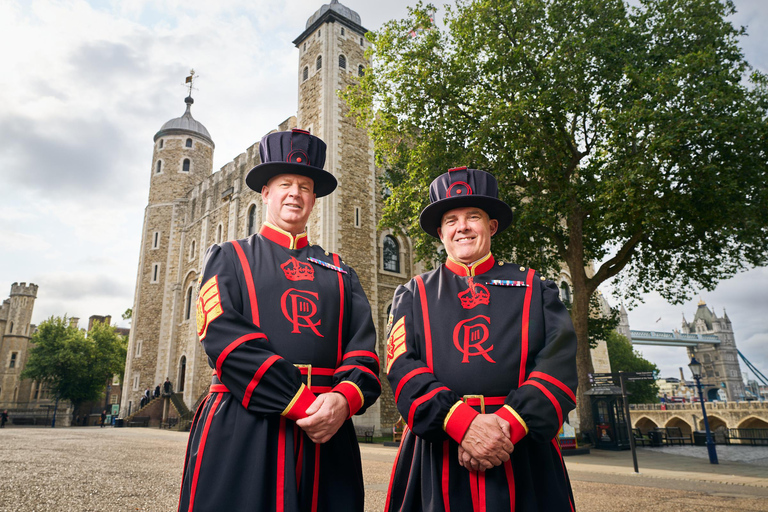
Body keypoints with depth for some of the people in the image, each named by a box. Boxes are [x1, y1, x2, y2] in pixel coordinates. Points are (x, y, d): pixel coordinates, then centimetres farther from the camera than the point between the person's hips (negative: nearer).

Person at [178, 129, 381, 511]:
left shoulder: (339, 272, 16)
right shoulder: (229, 257, 8)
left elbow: (363, 347, 4)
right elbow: (223, 336, -8)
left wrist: (342, 400, -17)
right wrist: (301, 405, -16)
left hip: (326, 436, 3)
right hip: (240, 430, -2)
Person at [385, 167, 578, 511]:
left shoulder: (536, 289, 8)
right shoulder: (412, 295, 8)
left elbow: (559, 366, -3)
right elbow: (403, 368, -6)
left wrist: (507, 426, -17)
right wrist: (464, 423, -19)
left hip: (524, 462, 1)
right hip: (438, 464, 0)